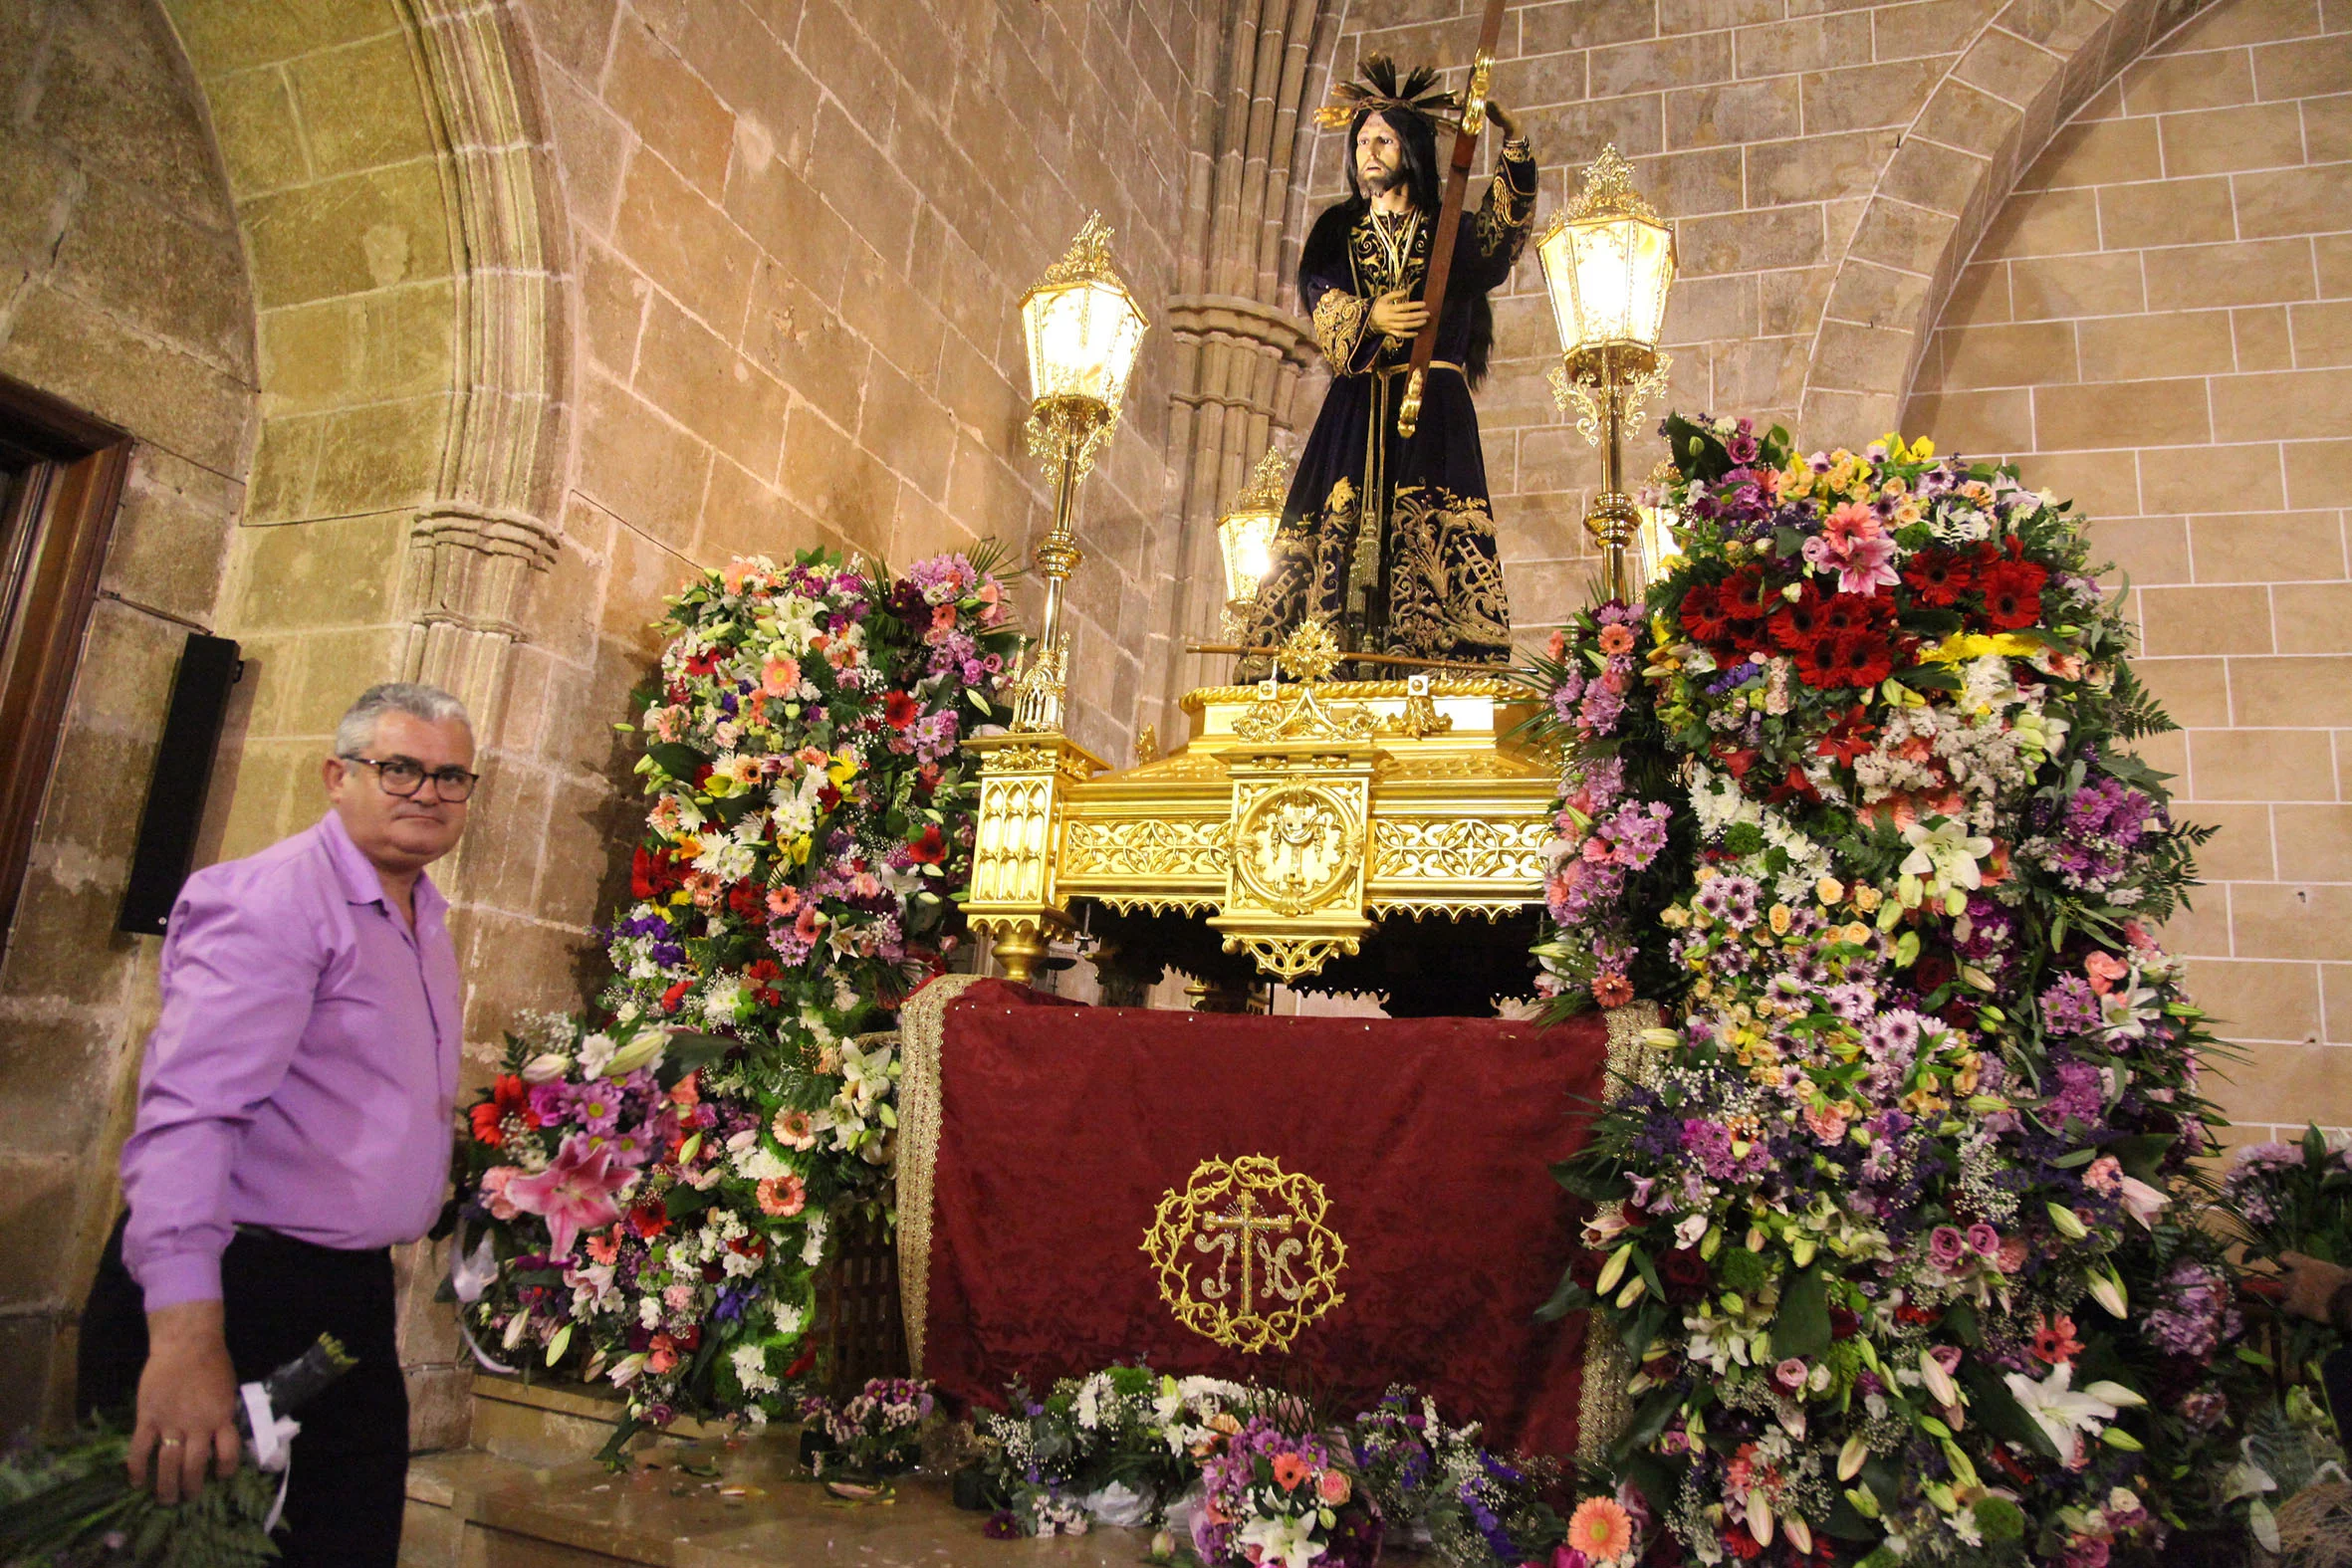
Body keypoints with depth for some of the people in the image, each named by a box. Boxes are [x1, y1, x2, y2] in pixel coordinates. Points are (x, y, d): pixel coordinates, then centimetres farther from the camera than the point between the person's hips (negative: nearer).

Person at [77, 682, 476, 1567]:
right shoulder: (275, 901, -17)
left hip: (351, 1295, 9)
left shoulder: (424, 919, 12)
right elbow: (189, 1110, -28)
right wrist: (184, 1332, -34)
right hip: (232, 1295, -8)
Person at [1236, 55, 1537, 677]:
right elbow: (1320, 298, 4)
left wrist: (1513, 149, -21)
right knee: (1336, 527, -12)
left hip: (1432, 409, -1)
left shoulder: (1450, 234, 16)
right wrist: (1369, 315, -17)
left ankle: (1428, 664, -21)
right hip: (1354, 410, 2)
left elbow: (1501, 231, -6)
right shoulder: (1337, 232, 22)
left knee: (1431, 537, -15)